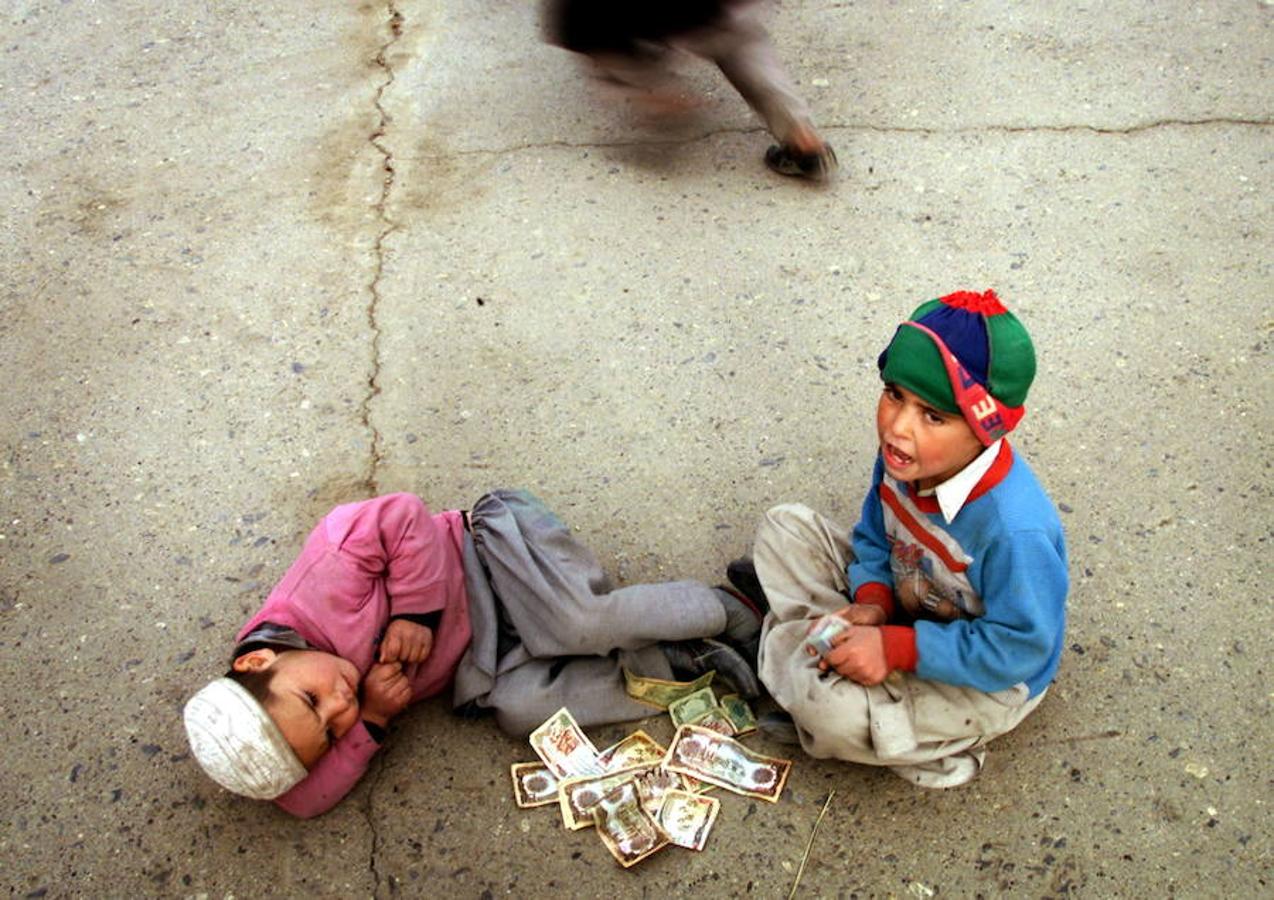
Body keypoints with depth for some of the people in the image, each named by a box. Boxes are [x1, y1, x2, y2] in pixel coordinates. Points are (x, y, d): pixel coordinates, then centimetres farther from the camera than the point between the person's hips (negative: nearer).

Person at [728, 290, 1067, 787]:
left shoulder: (1013, 527, -37)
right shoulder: (902, 458, -17)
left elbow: (1017, 648, -28)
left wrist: (894, 649, -30)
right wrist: (872, 603, -18)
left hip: (986, 682, -6)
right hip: (907, 608, 7)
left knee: (831, 709, -30)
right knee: (787, 525, 0)